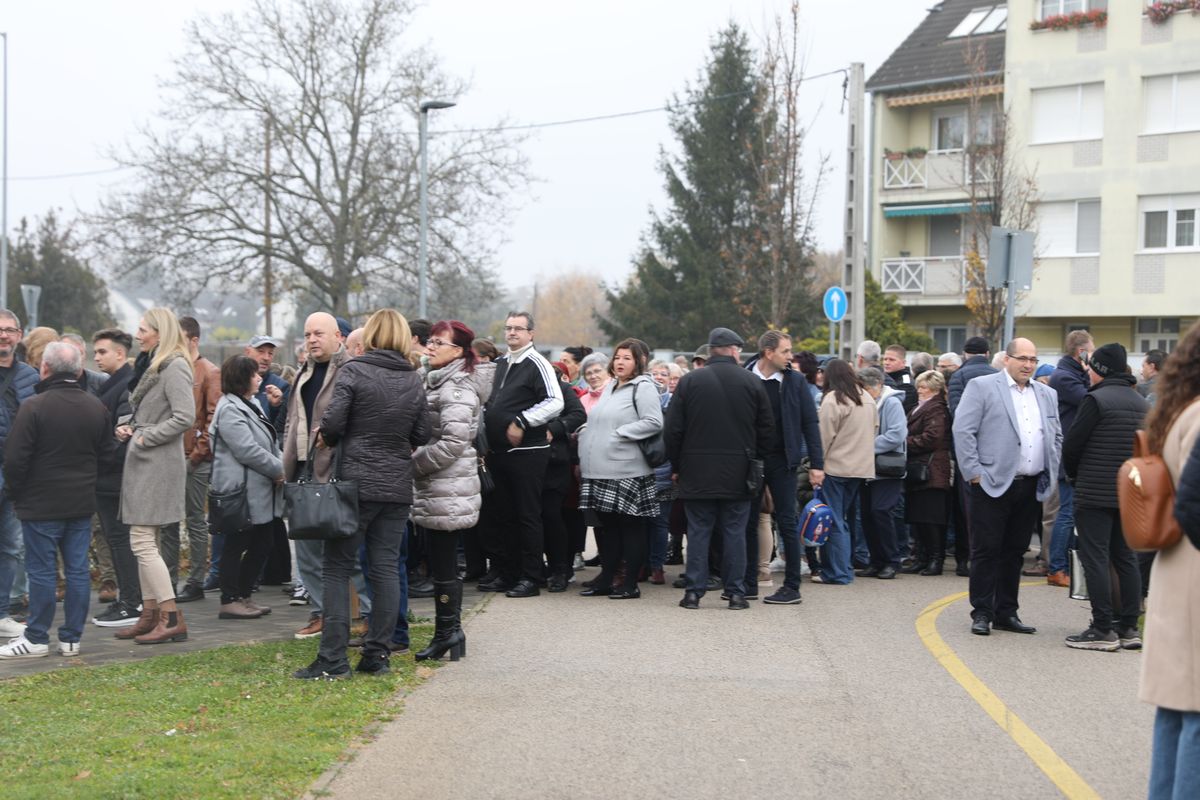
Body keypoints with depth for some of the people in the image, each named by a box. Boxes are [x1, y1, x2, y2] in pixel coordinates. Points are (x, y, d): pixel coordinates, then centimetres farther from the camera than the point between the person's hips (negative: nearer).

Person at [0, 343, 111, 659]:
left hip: (41, 504, -5)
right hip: (83, 503, 5)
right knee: (78, 570, 8)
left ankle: (37, 638, 8)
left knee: (42, 571, 2)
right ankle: (72, 638, 12)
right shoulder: (97, 408, 4)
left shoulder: (33, 407, -15)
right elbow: (105, 452, 13)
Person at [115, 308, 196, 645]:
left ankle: (172, 618, -7)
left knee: (142, 541, -10)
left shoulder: (174, 367, -13)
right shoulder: (149, 364, 17)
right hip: (142, 463, 10)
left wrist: (144, 437, -15)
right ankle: (150, 614, 19)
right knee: (145, 542, 12)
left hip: (158, 465, -10)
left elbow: (185, 418, -22)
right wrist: (129, 428, 8)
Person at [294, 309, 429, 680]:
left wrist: (325, 438, 5)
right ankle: (378, 654, 10)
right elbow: (421, 435, 10)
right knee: (386, 569, 7)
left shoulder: (354, 371, -7)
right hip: (398, 486, 5)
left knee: (337, 568, 1)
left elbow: (332, 422, -15)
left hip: (357, 482, -5)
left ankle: (333, 659, -2)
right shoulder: (414, 380, 8)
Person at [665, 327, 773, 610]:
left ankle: (694, 591, 5)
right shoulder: (752, 382, -1)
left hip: (697, 473, 0)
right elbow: (767, 430, 2)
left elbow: (672, 430, -1)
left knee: (698, 531, 5)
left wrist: (676, 466, 10)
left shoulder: (689, 380, -1)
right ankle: (735, 593, 6)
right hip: (737, 474, 0)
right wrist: (753, 460, 14)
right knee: (734, 532, 5)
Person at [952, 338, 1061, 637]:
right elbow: (963, 430, -7)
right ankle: (982, 613, 5)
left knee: (1015, 552, 11)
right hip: (993, 484, -5)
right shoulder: (982, 387, -2)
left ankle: (1006, 613, 18)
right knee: (986, 551, -2)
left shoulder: (1047, 395, 16)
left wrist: (1050, 474, 12)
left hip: (1030, 487, 5)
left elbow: (1056, 437, 23)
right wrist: (974, 472, -12)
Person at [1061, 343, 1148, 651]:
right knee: (1125, 558, 12)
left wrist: (1074, 475, 7)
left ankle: (1102, 630, -5)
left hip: (1095, 494, -7)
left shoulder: (1097, 399, -12)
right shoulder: (1142, 403, 11)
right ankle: (1129, 628, 14)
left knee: (1095, 559, -4)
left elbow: (1071, 443, -10)